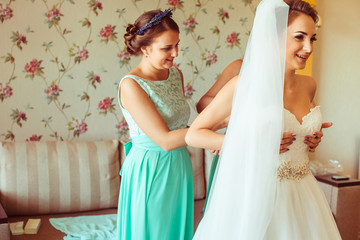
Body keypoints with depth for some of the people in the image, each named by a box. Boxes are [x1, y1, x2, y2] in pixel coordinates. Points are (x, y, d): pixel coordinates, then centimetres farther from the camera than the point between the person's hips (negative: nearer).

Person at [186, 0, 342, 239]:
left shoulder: (309, 85, 4)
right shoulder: (245, 85, -15)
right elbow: (193, 134, -12)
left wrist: (312, 138, 6)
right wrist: (253, 143, -20)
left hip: (303, 196, 6)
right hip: (261, 196, -6)